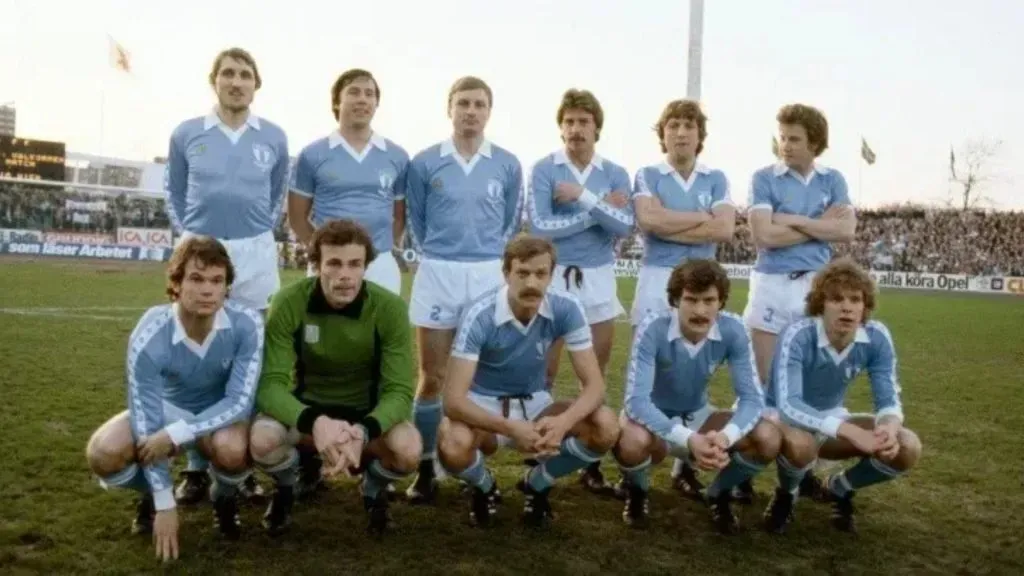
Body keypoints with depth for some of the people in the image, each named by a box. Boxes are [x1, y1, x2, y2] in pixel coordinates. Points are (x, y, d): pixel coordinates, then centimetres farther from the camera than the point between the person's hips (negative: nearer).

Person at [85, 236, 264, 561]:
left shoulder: (246, 325, -28)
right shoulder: (148, 339, -27)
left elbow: (240, 400, -25)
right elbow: (145, 419, -22)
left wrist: (175, 434, -36)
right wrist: (165, 505, -21)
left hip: (221, 413, -1)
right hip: (167, 408, 1)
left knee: (231, 449, -36)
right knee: (103, 453, -26)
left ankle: (224, 498, 2)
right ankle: (150, 495, 10)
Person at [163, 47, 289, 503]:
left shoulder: (274, 138, 5)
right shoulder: (186, 134, 4)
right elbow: (174, 194, 14)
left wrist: (260, 234, 8)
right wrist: (186, 236, 5)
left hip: (255, 255, 0)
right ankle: (196, 465, 13)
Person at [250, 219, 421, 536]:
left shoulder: (390, 307, -21)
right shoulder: (288, 303, -22)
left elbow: (399, 390, -22)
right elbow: (271, 384, -24)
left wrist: (363, 431, -43)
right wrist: (314, 422, -45)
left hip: (367, 411, 0)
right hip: (307, 407, 0)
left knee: (408, 450, -31)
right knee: (262, 440, -31)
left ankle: (373, 490, 9)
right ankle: (286, 489, 8)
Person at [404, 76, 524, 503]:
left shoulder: (508, 165, 4)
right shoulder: (424, 163, 1)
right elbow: (416, 222, 10)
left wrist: (488, 256, 12)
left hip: (490, 277, 1)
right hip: (437, 276, -1)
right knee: (432, 377, 2)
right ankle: (426, 469, 12)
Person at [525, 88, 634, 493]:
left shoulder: (615, 174, 5)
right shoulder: (544, 169, -3)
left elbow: (625, 227, -9)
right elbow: (539, 227, -15)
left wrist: (583, 196, -17)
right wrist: (598, 212, -10)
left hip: (597, 278, 3)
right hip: (554, 277, -3)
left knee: (597, 373, 7)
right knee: (545, 370, 0)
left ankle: (591, 461, 18)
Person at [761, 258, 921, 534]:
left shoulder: (877, 337, -16)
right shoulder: (797, 336, -30)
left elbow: (889, 399, -13)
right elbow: (787, 405, -38)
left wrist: (889, 428, -38)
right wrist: (849, 432, -48)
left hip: (832, 418, 5)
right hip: (784, 418, -5)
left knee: (907, 447, -15)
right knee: (800, 444, -40)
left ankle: (839, 489, 12)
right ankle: (786, 495, -3)